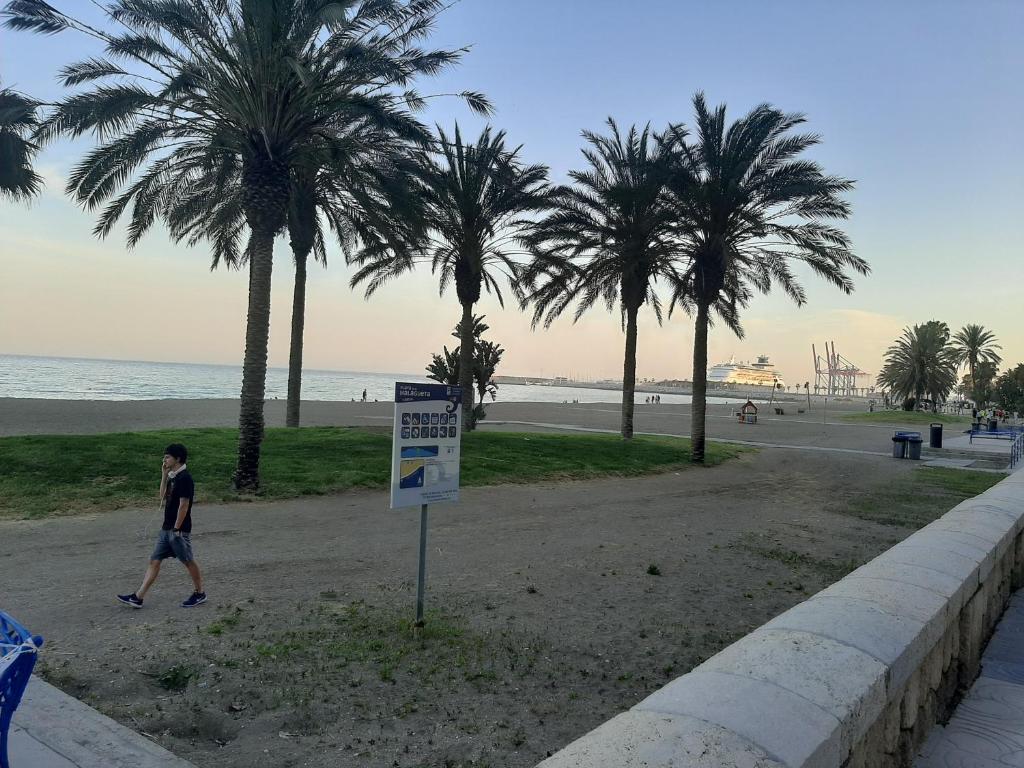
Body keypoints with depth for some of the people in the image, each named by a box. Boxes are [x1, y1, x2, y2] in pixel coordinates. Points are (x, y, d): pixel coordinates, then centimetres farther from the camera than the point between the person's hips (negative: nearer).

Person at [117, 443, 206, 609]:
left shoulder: (184, 478, -18)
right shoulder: (173, 477, 11)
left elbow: (184, 504, -20)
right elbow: (163, 497, 17)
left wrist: (177, 529, -19)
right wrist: (164, 475, 9)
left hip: (179, 530, -9)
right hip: (166, 529, 9)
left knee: (188, 562, 4)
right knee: (154, 561, 8)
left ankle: (199, 594, 18)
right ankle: (137, 597, 11)